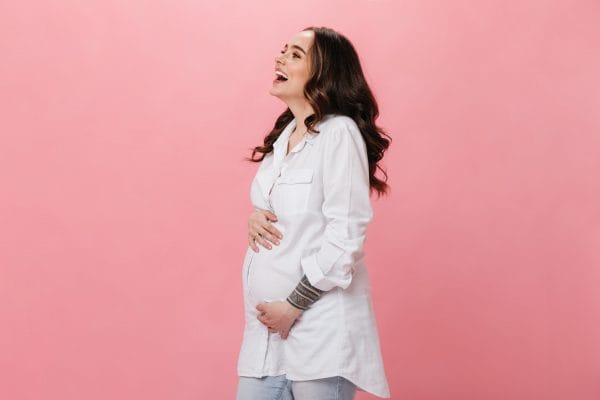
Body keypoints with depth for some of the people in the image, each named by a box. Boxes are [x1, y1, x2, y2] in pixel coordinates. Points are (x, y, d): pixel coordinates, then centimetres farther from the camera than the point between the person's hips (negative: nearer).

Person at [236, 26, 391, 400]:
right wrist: (255, 219, -2)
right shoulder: (284, 135, 12)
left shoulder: (339, 133, -12)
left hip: (320, 328, -7)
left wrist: (294, 306, -16)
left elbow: (345, 235, -17)